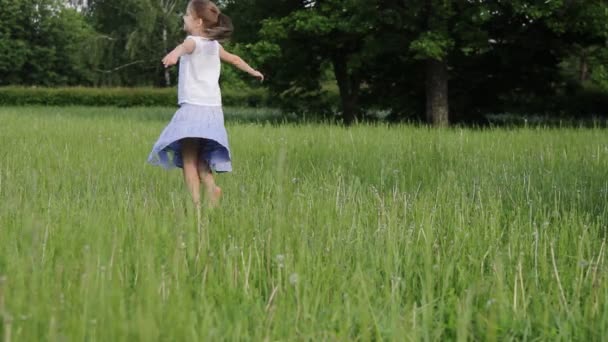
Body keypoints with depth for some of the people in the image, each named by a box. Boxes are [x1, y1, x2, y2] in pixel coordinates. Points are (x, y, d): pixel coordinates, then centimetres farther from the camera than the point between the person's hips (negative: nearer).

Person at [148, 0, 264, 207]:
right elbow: (234, 59, 34)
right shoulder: (214, 45, 16)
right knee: (199, 158, 16)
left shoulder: (194, 41, -7)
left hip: (193, 107, -8)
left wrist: (175, 54, -56)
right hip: (213, 109, 8)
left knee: (188, 158, -10)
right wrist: (253, 71, 53)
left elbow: (185, 46, -33)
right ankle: (211, 188, -5)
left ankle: (197, 202, -21)